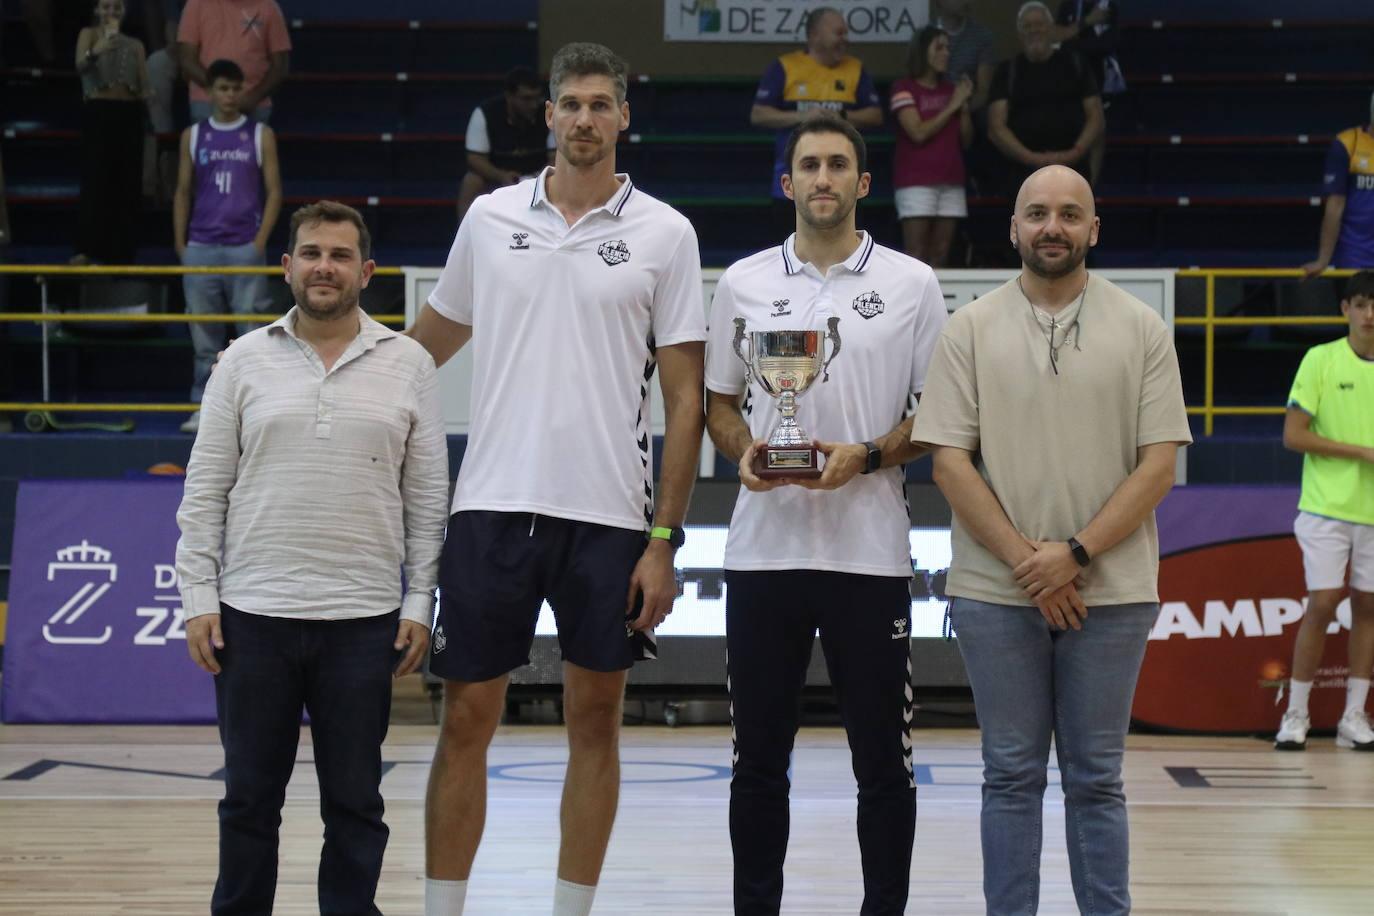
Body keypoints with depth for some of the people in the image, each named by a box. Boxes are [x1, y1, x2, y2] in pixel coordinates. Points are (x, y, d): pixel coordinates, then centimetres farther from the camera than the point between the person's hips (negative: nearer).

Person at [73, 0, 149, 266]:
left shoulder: (135, 45, 17)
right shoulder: (89, 34, 5)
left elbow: (144, 88, 15)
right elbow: (80, 66, -15)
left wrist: (143, 94, -9)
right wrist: (95, 51, -37)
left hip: (129, 114, 4)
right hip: (98, 112, -4)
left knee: (128, 183, 2)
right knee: (96, 178, -15)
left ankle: (122, 252, 7)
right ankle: (86, 250, -19)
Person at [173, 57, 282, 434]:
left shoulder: (261, 135, 4)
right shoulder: (193, 136, 9)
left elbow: (274, 191, 3)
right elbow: (183, 192, 12)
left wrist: (260, 243, -6)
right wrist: (181, 245, 5)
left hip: (245, 248, -2)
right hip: (201, 249, 2)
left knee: (252, 332, -4)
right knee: (204, 334, 4)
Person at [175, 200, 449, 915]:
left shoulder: (408, 365, 4)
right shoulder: (244, 361, 5)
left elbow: (427, 497, 5)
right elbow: (205, 490, 5)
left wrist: (419, 601, -1)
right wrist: (199, 597, -2)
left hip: (363, 621, 0)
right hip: (254, 615, 0)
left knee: (355, 803, 6)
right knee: (249, 798, 8)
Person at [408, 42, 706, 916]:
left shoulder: (665, 233, 1)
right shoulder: (490, 217, 6)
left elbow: (685, 396, -1)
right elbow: (431, 342, 20)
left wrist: (663, 541, -6)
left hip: (609, 516, -1)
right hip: (493, 506, 1)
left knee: (596, 722, 6)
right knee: (466, 721, 3)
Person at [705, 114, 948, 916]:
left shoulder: (912, 285, 2)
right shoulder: (743, 283, 9)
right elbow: (719, 401, 14)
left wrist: (868, 457, -14)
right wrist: (743, 450, -7)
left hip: (871, 552, -2)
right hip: (764, 549, 2)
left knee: (884, 760, 2)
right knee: (759, 759, 7)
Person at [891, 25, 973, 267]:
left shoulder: (951, 89, 15)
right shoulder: (904, 89, -1)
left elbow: (966, 140, 14)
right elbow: (918, 133, -13)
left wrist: (964, 106, 0)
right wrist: (952, 106, -7)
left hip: (950, 181, 6)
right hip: (916, 181, -6)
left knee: (940, 255, 1)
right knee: (916, 255, -10)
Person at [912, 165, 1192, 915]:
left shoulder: (1141, 330, 3)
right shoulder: (971, 331, 2)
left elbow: (1159, 462, -2)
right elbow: (950, 461, -3)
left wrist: (1075, 554, -12)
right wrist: (1024, 562, -11)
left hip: (1110, 592, 0)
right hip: (996, 592, 0)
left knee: (1096, 776, 7)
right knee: (1012, 774, 7)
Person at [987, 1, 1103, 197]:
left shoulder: (1076, 65, 11)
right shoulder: (1008, 71, 9)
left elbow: (1095, 118, 9)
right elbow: (996, 127, 1)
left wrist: (1076, 153, -9)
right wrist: (1033, 158, -11)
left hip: (1072, 170, 1)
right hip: (1023, 172, -1)